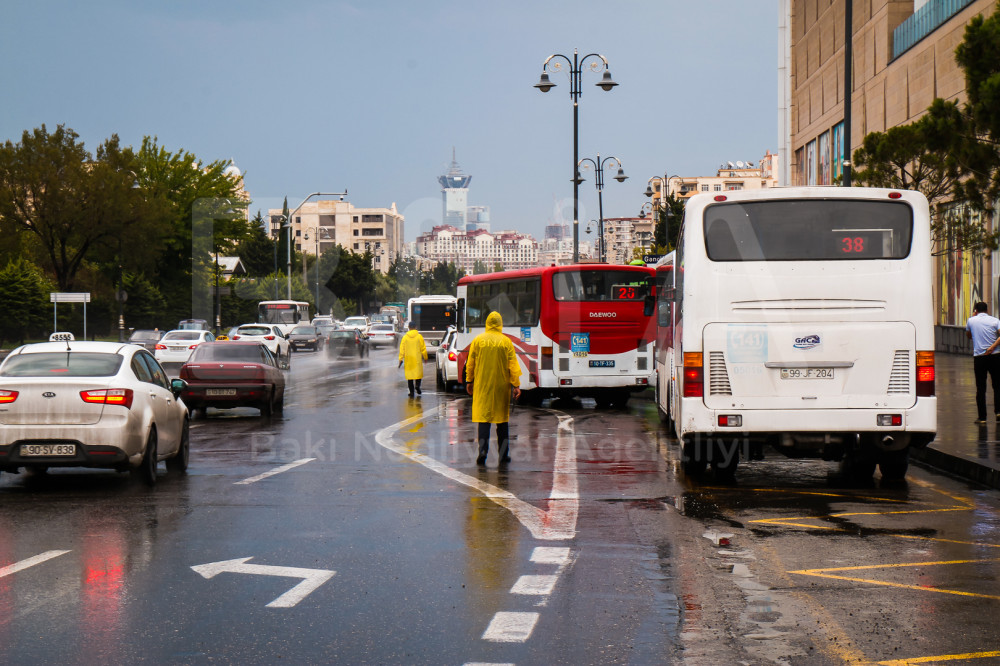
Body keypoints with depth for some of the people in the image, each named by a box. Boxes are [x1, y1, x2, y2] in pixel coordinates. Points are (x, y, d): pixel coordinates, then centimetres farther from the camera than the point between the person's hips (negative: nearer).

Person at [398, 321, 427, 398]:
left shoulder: (405, 337, 0)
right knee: (418, 373, 11)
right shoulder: (419, 336, -3)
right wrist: (425, 357, 13)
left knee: (409, 374, 6)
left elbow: (402, 349, -1)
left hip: (408, 360, 1)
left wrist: (400, 359, 3)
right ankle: (417, 385, -15)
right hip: (417, 359, -1)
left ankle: (411, 391, 3)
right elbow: (423, 349, 0)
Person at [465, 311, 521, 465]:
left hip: (482, 386, 0)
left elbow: (470, 363, 3)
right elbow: (513, 365, -3)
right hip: (501, 386, 0)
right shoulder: (506, 342, -4)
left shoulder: (477, 340, -2)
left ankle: (483, 450, -14)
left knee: (483, 418, 1)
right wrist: (516, 385, 1)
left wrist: (469, 381, 14)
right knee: (502, 419, 8)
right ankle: (503, 455, 10)